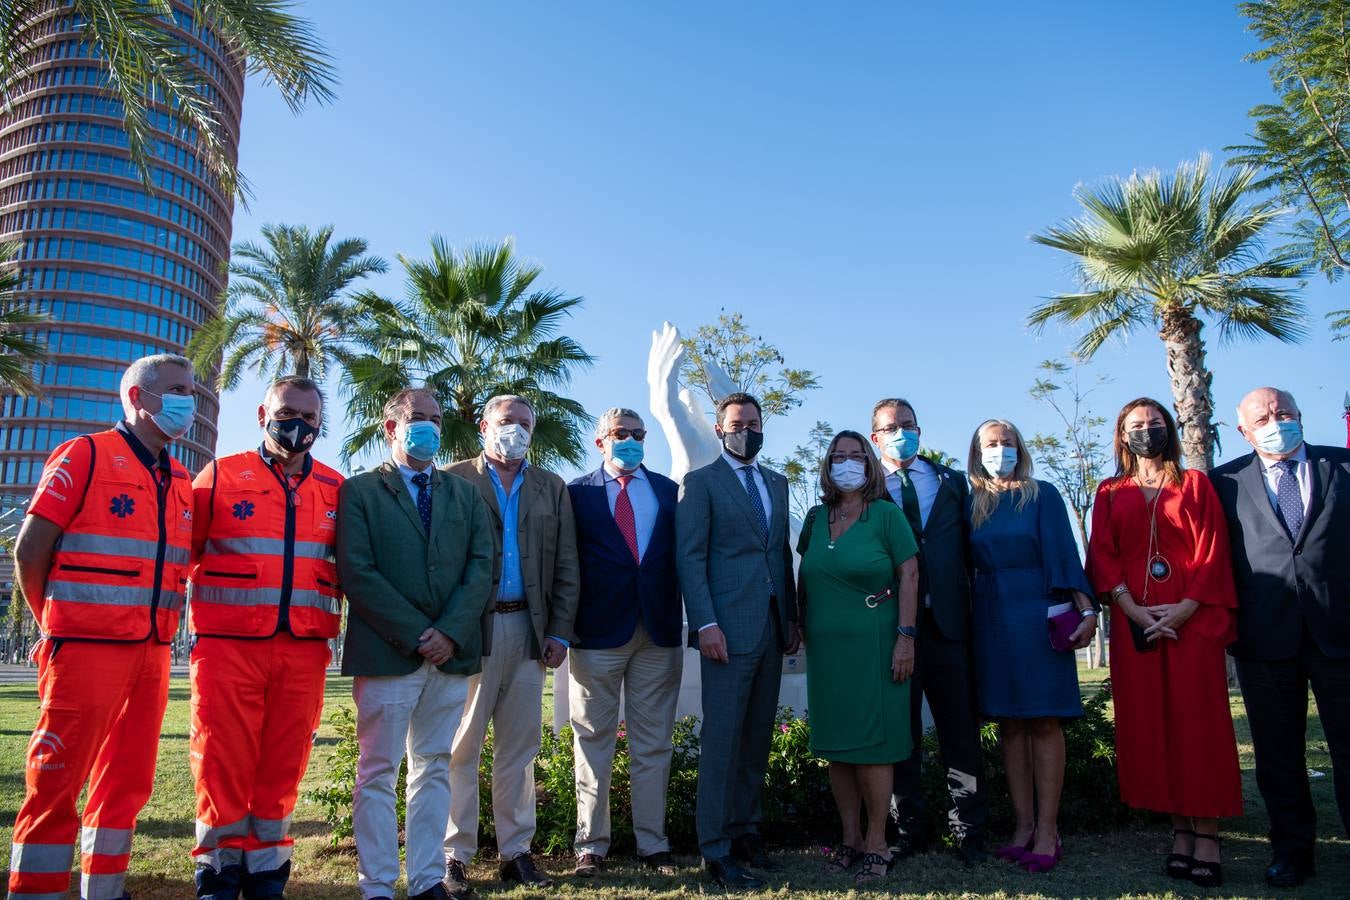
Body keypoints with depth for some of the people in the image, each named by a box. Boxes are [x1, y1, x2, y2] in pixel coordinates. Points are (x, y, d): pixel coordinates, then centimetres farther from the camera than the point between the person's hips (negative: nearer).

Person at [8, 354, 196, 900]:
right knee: (58, 781, -1)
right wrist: (59, 628, 1)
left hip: (153, 652, 6)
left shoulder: (181, 480, 14)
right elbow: (30, 550, -6)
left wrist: (162, 626, 11)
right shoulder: (85, 456, -4)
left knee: (128, 782, 11)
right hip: (87, 650, -6)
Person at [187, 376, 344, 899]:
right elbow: (181, 552, 8)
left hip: (304, 649, 2)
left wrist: (334, 623, 8)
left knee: (283, 763, 7)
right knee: (224, 760, 1)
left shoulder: (336, 489, 11)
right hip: (228, 643, -2)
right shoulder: (221, 476, 5)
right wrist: (195, 621, 3)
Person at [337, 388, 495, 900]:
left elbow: (481, 568, 5)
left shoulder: (466, 496, 15)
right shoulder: (360, 491, 3)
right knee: (378, 773, 3)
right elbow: (357, 573, -7)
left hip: (452, 653, 4)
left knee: (434, 769, 9)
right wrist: (414, 634, -13)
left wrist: (450, 633, -9)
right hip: (386, 654, -4)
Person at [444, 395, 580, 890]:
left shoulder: (552, 488, 14)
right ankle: (454, 854, 13)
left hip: (528, 630, 3)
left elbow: (566, 567, 10)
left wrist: (559, 632, 3)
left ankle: (516, 851, 18)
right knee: (460, 747, 2)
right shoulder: (453, 480, 4)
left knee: (519, 749, 9)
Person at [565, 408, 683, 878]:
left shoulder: (670, 491, 10)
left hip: (660, 630, 2)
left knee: (653, 743, 9)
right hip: (598, 629, -2)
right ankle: (591, 845, 17)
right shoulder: (577, 493, 3)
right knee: (593, 740, 7)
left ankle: (652, 843, 20)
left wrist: (692, 618, 0)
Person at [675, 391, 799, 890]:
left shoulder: (777, 483, 17)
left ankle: (746, 830, 23)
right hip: (729, 628, -6)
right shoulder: (700, 483, 0)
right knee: (722, 740, -2)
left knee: (758, 738, 11)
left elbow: (783, 553, 17)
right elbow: (691, 558, -7)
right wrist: (706, 623, -15)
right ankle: (716, 850, 6)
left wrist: (792, 618, 11)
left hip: (772, 627, 6)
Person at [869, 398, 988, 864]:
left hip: (948, 620, 2)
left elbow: (968, 548, 10)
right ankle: (909, 826, 20)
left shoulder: (952, 482, 13)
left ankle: (967, 829, 18)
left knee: (960, 728, 6)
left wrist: (974, 604, 1)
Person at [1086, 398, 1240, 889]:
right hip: (1135, 620, 2)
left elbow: (1213, 551, 0)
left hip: (1192, 616, -1)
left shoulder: (1194, 484, 9)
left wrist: (1186, 607, -13)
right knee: (1150, 723, 1)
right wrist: (1132, 609, -11)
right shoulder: (1110, 493, 13)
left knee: (1197, 719, -4)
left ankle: (1207, 836, 1)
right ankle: (1181, 831, 10)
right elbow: (1103, 555, 3)